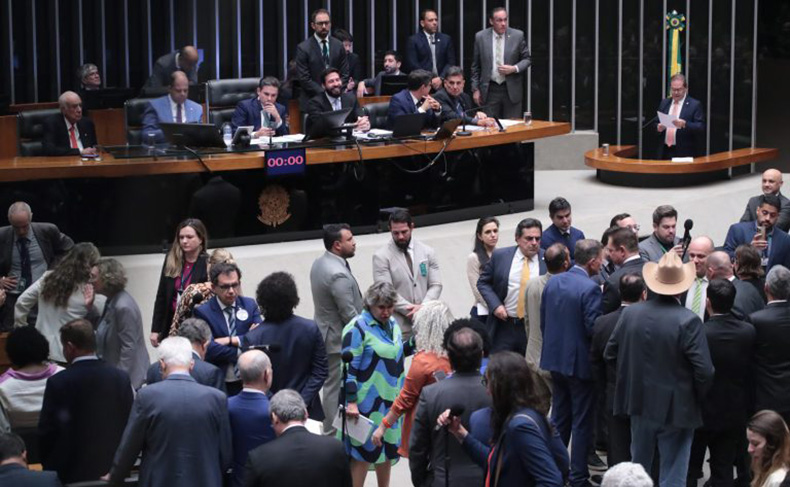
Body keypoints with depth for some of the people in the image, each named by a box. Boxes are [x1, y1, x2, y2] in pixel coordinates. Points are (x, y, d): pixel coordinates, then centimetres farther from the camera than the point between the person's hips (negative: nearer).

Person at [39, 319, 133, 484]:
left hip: (71, 473, -3)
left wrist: (48, 467, 8)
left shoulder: (57, 383, -15)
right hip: (112, 469, 3)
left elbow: (46, 432, -8)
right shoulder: (121, 378, -5)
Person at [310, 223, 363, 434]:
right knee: (336, 388, -1)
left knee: (331, 384, 18)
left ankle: (330, 429, 29)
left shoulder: (318, 264, 4)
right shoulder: (338, 274, -27)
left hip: (325, 334, 10)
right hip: (340, 340, -10)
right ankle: (333, 435, 7)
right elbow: (349, 314, -22)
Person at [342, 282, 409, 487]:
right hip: (368, 403, -7)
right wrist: (351, 402, -20)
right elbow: (349, 368, -16)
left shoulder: (392, 323, 9)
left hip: (391, 400, 7)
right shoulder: (357, 328, -14)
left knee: (388, 448, 15)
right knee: (363, 453, -2)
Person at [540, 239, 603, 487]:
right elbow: (593, 328, -21)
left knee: (559, 418, 18)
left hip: (555, 358, 7)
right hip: (580, 362, -7)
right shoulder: (590, 289, -20)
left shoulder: (552, 282, 2)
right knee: (582, 422, 3)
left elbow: (543, 321, 9)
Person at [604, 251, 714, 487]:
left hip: (640, 404, 5)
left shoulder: (630, 313, -6)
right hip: (675, 409, -5)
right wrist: (695, 397, -1)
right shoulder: (688, 321, -20)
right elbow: (704, 371, -20)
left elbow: (610, 354, 4)